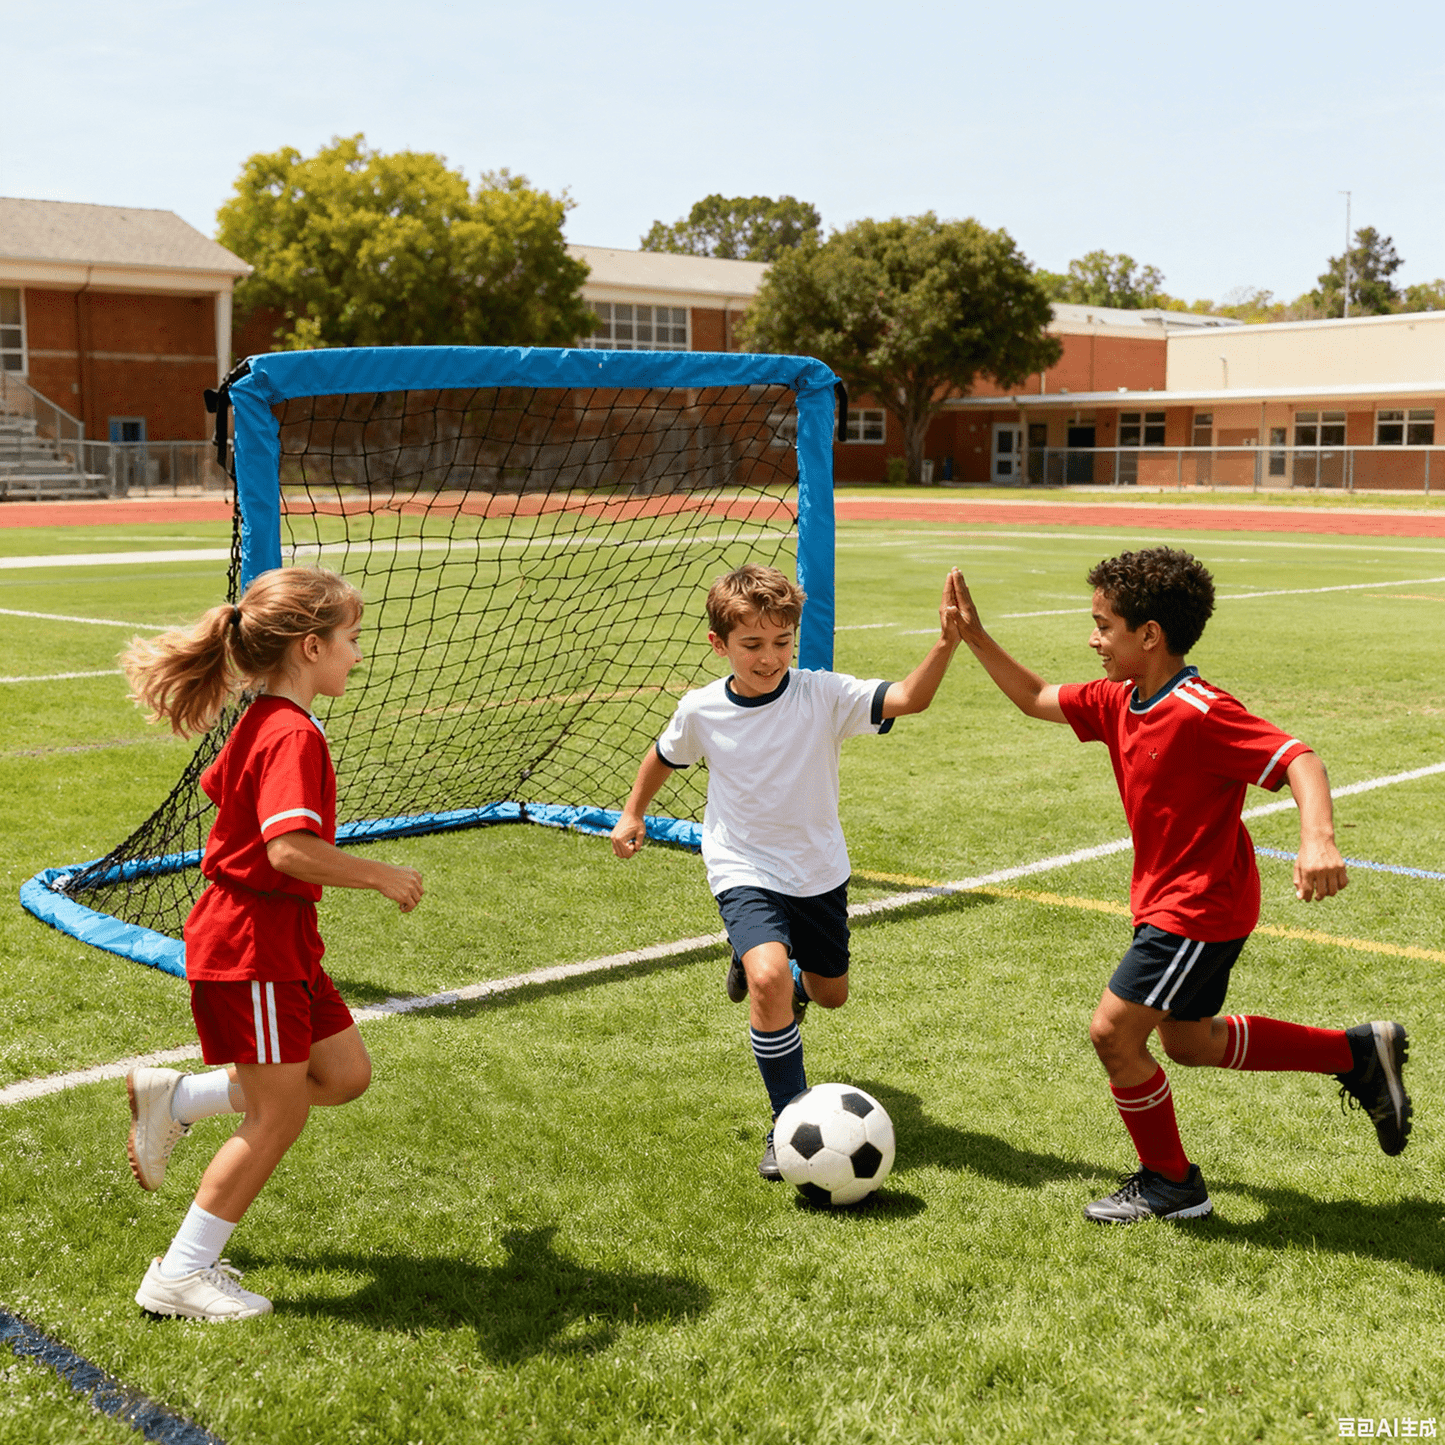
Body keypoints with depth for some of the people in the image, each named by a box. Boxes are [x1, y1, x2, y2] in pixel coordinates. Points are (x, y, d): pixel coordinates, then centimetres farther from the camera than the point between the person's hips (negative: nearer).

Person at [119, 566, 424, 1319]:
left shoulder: (263, 724, 9)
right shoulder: (292, 735, -22)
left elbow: (220, 786, 26)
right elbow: (290, 849, -33)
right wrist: (379, 875, -21)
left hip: (281, 940, 10)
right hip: (251, 945, -10)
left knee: (345, 1074, 13)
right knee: (277, 1115, -2)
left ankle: (173, 1098, 21)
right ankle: (181, 1275, 10)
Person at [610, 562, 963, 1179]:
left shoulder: (823, 695, -17)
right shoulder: (701, 711, -11)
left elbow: (907, 699, -31)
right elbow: (664, 756, 11)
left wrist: (945, 645, -46)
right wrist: (633, 813, 16)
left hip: (818, 872, 2)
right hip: (745, 872, -2)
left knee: (830, 994, 18)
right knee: (767, 978, -27)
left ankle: (763, 965, 53)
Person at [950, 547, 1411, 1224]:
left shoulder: (1201, 713, -24)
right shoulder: (1119, 701, 2)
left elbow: (1298, 760, -29)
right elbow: (1037, 699, 16)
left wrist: (1318, 839, -46)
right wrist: (975, 638, 6)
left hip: (1199, 909, -10)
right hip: (1166, 899, 10)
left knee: (1113, 1031, -6)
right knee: (1188, 1041, 21)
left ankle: (1170, 1183, 15)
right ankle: (1361, 1053, 30)